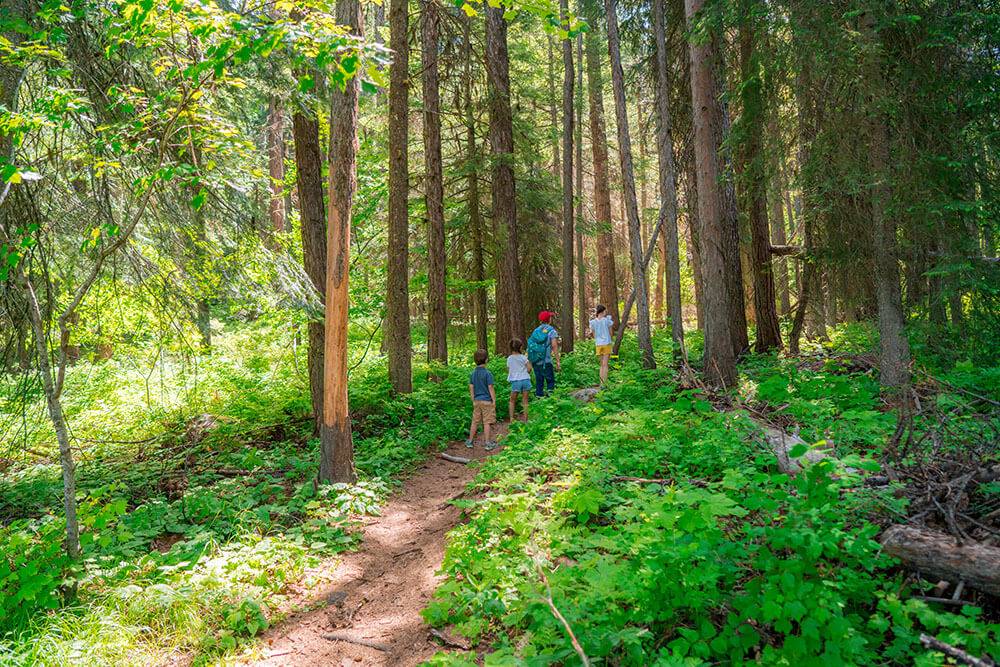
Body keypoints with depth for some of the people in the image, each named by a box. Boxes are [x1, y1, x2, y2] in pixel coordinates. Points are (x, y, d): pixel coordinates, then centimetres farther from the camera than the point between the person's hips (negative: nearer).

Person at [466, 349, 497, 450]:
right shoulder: (487, 373, -14)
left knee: (475, 422, 14)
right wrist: (494, 400, -5)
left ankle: (470, 441, 20)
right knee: (487, 422, 2)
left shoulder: (473, 374, 3)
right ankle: (488, 443, 6)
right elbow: (490, 388, -13)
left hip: (477, 401, 5)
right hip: (487, 401, -5)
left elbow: (471, 388, 7)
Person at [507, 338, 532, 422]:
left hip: (515, 381, 1)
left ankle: (511, 418, 6)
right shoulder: (523, 357, -4)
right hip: (525, 379, -1)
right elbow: (529, 369, -5)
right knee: (525, 400, 7)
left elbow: (508, 370, 9)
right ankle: (525, 419, 7)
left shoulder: (509, 359, 3)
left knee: (512, 401, 13)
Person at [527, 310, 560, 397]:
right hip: (546, 361, -5)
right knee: (550, 381, 3)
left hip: (535, 361, 5)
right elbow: (554, 347, -12)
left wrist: (530, 363, 18)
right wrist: (558, 362, -12)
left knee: (539, 381, 13)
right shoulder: (552, 331, -4)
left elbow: (530, 345, 12)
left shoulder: (535, 330, 12)